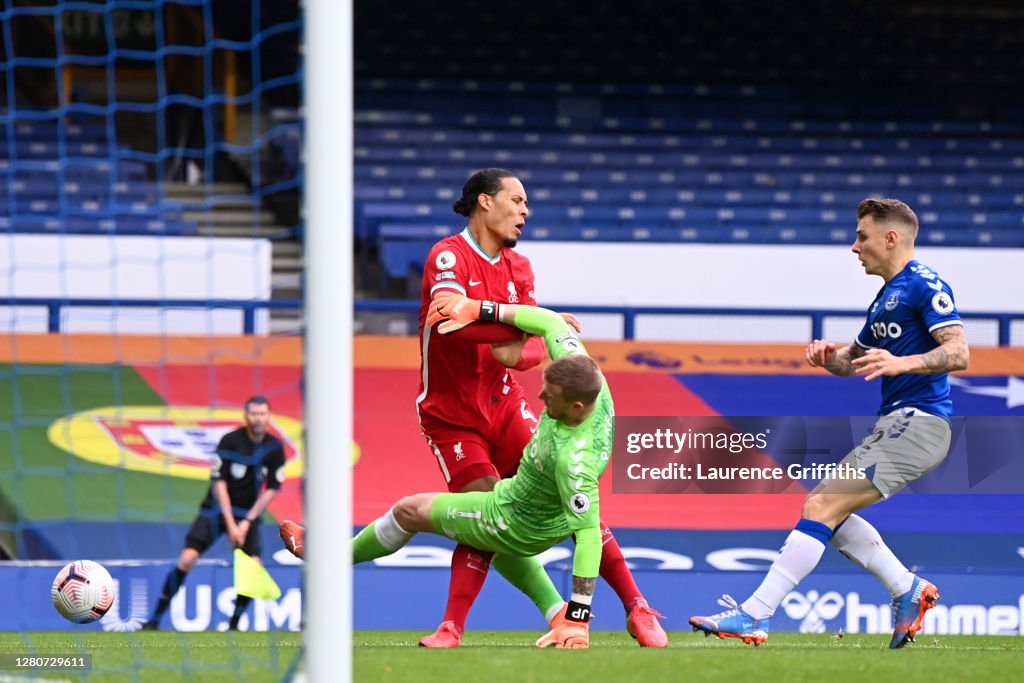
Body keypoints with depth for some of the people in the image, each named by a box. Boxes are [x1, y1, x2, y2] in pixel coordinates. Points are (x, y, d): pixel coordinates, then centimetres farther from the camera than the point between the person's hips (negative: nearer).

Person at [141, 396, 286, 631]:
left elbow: (272, 490, -2)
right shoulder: (230, 441, -14)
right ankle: (155, 619, -9)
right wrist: (230, 524, -17)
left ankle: (234, 624, 2)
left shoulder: (275, 448, -5)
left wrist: (247, 522, -10)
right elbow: (219, 484, -13)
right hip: (217, 509, -3)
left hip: (248, 514, 3)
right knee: (186, 560, -15)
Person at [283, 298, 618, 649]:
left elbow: (588, 533, -40)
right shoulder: (579, 371, -25)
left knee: (409, 511, 10)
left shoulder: (573, 460, -44)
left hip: (515, 523, -8)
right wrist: (478, 309, -13)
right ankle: (557, 614, 30)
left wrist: (579, 618, -37)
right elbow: (551, 322, -10)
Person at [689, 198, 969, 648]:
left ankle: (754, 616, -20)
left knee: (822, 506, -17)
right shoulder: (887, 296, 22)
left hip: (917, 424, -10)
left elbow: (958, 353, -18)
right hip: (895, 423, 10)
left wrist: (902, 362, -33)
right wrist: (828, 356, 6)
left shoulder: (924, 285, -9)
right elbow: (854, 360, 29)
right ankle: (908, 590, 14)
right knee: (825, 507, 12)